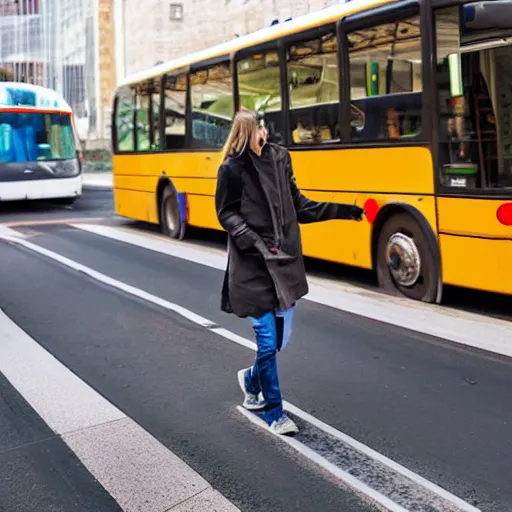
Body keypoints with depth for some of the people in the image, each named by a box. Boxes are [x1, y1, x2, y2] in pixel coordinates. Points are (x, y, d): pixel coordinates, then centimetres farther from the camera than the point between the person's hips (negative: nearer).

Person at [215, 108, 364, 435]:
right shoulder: (233, 169, -8)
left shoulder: (279, 158, 5)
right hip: (253, 266, -5)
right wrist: (251, 240, -19)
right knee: (268, 340, -1)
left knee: (281, 338, 12)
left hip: (285, 261, 5)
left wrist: (341, 211, 9)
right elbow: (226, 214, -3)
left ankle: (252, 379, 42)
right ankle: (274, 413, 15)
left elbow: (297, 205, 12)